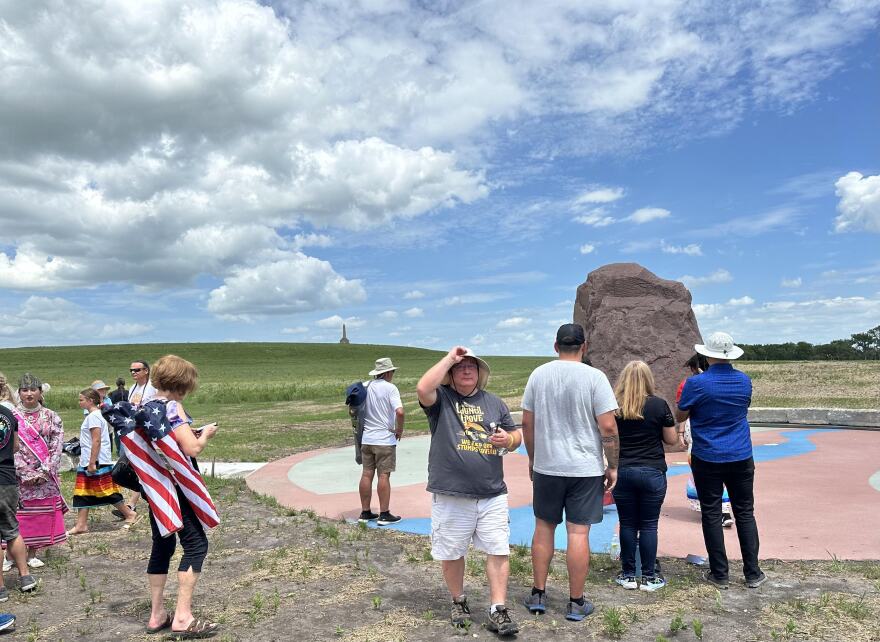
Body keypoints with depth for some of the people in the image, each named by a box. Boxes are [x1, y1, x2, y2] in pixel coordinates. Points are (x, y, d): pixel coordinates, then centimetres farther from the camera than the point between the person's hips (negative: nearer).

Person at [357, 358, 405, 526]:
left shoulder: (365, 387, 5)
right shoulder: (390, 388, -11)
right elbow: (399, 411, -23)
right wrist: (399, 429, -8)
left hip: (366, 438, 5)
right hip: (385, 439, -5)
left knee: (367, 474, 9)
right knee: (384, 475, 1)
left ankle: (365, 512, 18)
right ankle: (384, 515, 6)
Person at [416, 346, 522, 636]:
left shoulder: (494, 402, 12)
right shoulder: (441, 398, -2)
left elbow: (517, 434, 18)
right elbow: (422, 388, -25)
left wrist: (509, 439, -7)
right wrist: (449, 358, -17)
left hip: (492, 495, 3)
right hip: (450, 497, -2)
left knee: (498, 551, 2)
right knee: (452, 554, 11)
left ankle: (497, 610, 12)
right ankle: (459, 602, 32)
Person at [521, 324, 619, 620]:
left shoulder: (538, 374, 1)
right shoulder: (594, 376, -9)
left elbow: (527, 423, 5)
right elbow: (608, 427, -12)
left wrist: (532, 459, 17)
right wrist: (613, 466, 0)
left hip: (545, 466, 3)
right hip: (585, 468, -3)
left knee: (544, 527, 14)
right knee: (578, 532, 4)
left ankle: (538, 595, 22)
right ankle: (576, 603, 14)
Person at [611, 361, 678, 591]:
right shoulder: (659, 405, -8)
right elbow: (672, 440, 0)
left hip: (622, 472, 1)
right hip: (652, 473, -1)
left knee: (627, 524, 10)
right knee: (649, 525, 7)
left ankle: (628, 574, 19)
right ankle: (649, 577, 15)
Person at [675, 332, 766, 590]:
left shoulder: (696, 383, -14)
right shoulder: (744, 381, 1)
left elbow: (680, 416, -2)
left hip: (707, 459, -3)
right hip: (741, 458, 4)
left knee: (711, 515, 6)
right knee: (745, 514, 12)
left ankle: (719, 574, 12)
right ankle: (752, 573, 17)